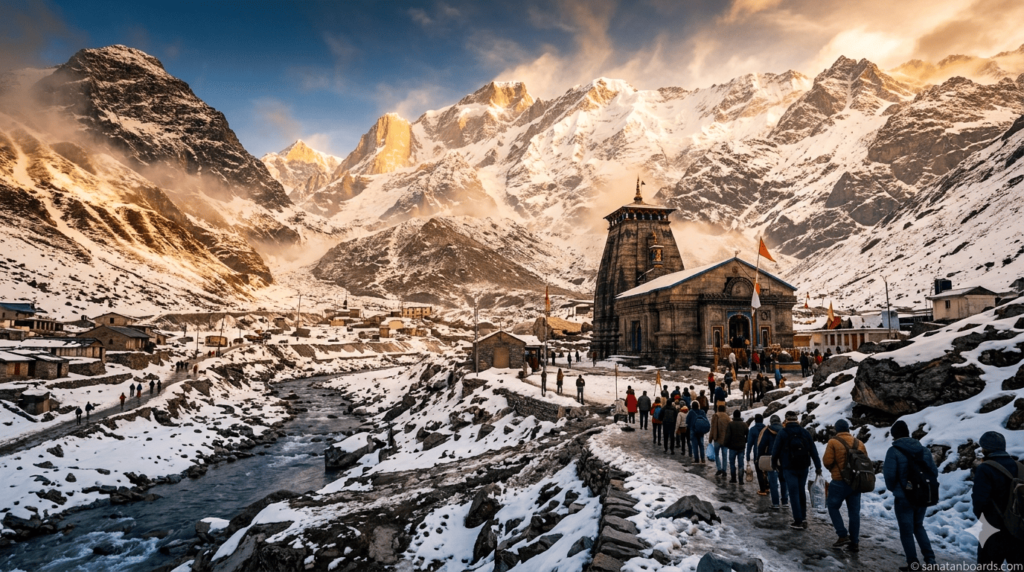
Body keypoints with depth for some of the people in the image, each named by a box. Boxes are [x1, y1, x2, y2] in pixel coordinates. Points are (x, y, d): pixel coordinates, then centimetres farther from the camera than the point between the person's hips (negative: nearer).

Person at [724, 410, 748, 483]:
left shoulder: (730, 424, -10)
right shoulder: (744, 425, 3)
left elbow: (727, 436, -13)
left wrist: (726, 444, -2)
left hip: (732, 447, -3)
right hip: (741, 447, 3)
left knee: (732, 463, 9)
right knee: (741, 464, 5)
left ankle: (733, 478, 13)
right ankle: (741, 480, 3)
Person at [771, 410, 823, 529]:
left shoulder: (782, 433, -8)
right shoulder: (805, 433, 4)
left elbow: (775, 450, -4)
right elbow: (813, 451, 4)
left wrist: (774, 464, 11)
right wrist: (818, 466, 8)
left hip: (789, 469, -4)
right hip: (803, 467, 4)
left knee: (794, 493, -2)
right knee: (802, 492, 17)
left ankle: (798, 521, -2)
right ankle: (803, 517, 23)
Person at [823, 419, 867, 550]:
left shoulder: (833, 442, -10)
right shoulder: (859, 443, 5)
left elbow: (827, 461, -14)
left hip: (839, 482, -5)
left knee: (833, 506, 11)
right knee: (854, 511, 11)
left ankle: (843, 535, 1)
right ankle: (854, 542, 15)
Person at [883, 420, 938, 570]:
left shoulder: (894, 451, -14)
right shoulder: (923, 449, 2)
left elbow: (890, 475, -20)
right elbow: (934, 474, 4)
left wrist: (893, 488, 2)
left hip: (904, 498, -5)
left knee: (906, 531, 8)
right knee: (918, 526, 25)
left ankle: (913, 565, 15)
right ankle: (930, 559, 18)